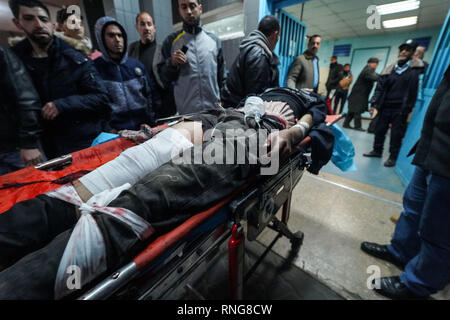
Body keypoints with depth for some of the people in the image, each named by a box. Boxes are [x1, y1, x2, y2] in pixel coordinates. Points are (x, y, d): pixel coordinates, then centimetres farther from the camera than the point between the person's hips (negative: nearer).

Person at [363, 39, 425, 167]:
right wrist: (375, 105, -4)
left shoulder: (416, 69, 1)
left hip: (401, 109, -3)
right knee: (379, 129, 11)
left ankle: (393, 157, 13)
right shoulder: (389, 69, 8)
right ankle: (377, 151, 28)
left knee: (396, 134, 1)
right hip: (385, 107, 3)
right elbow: (380, 88, 4)